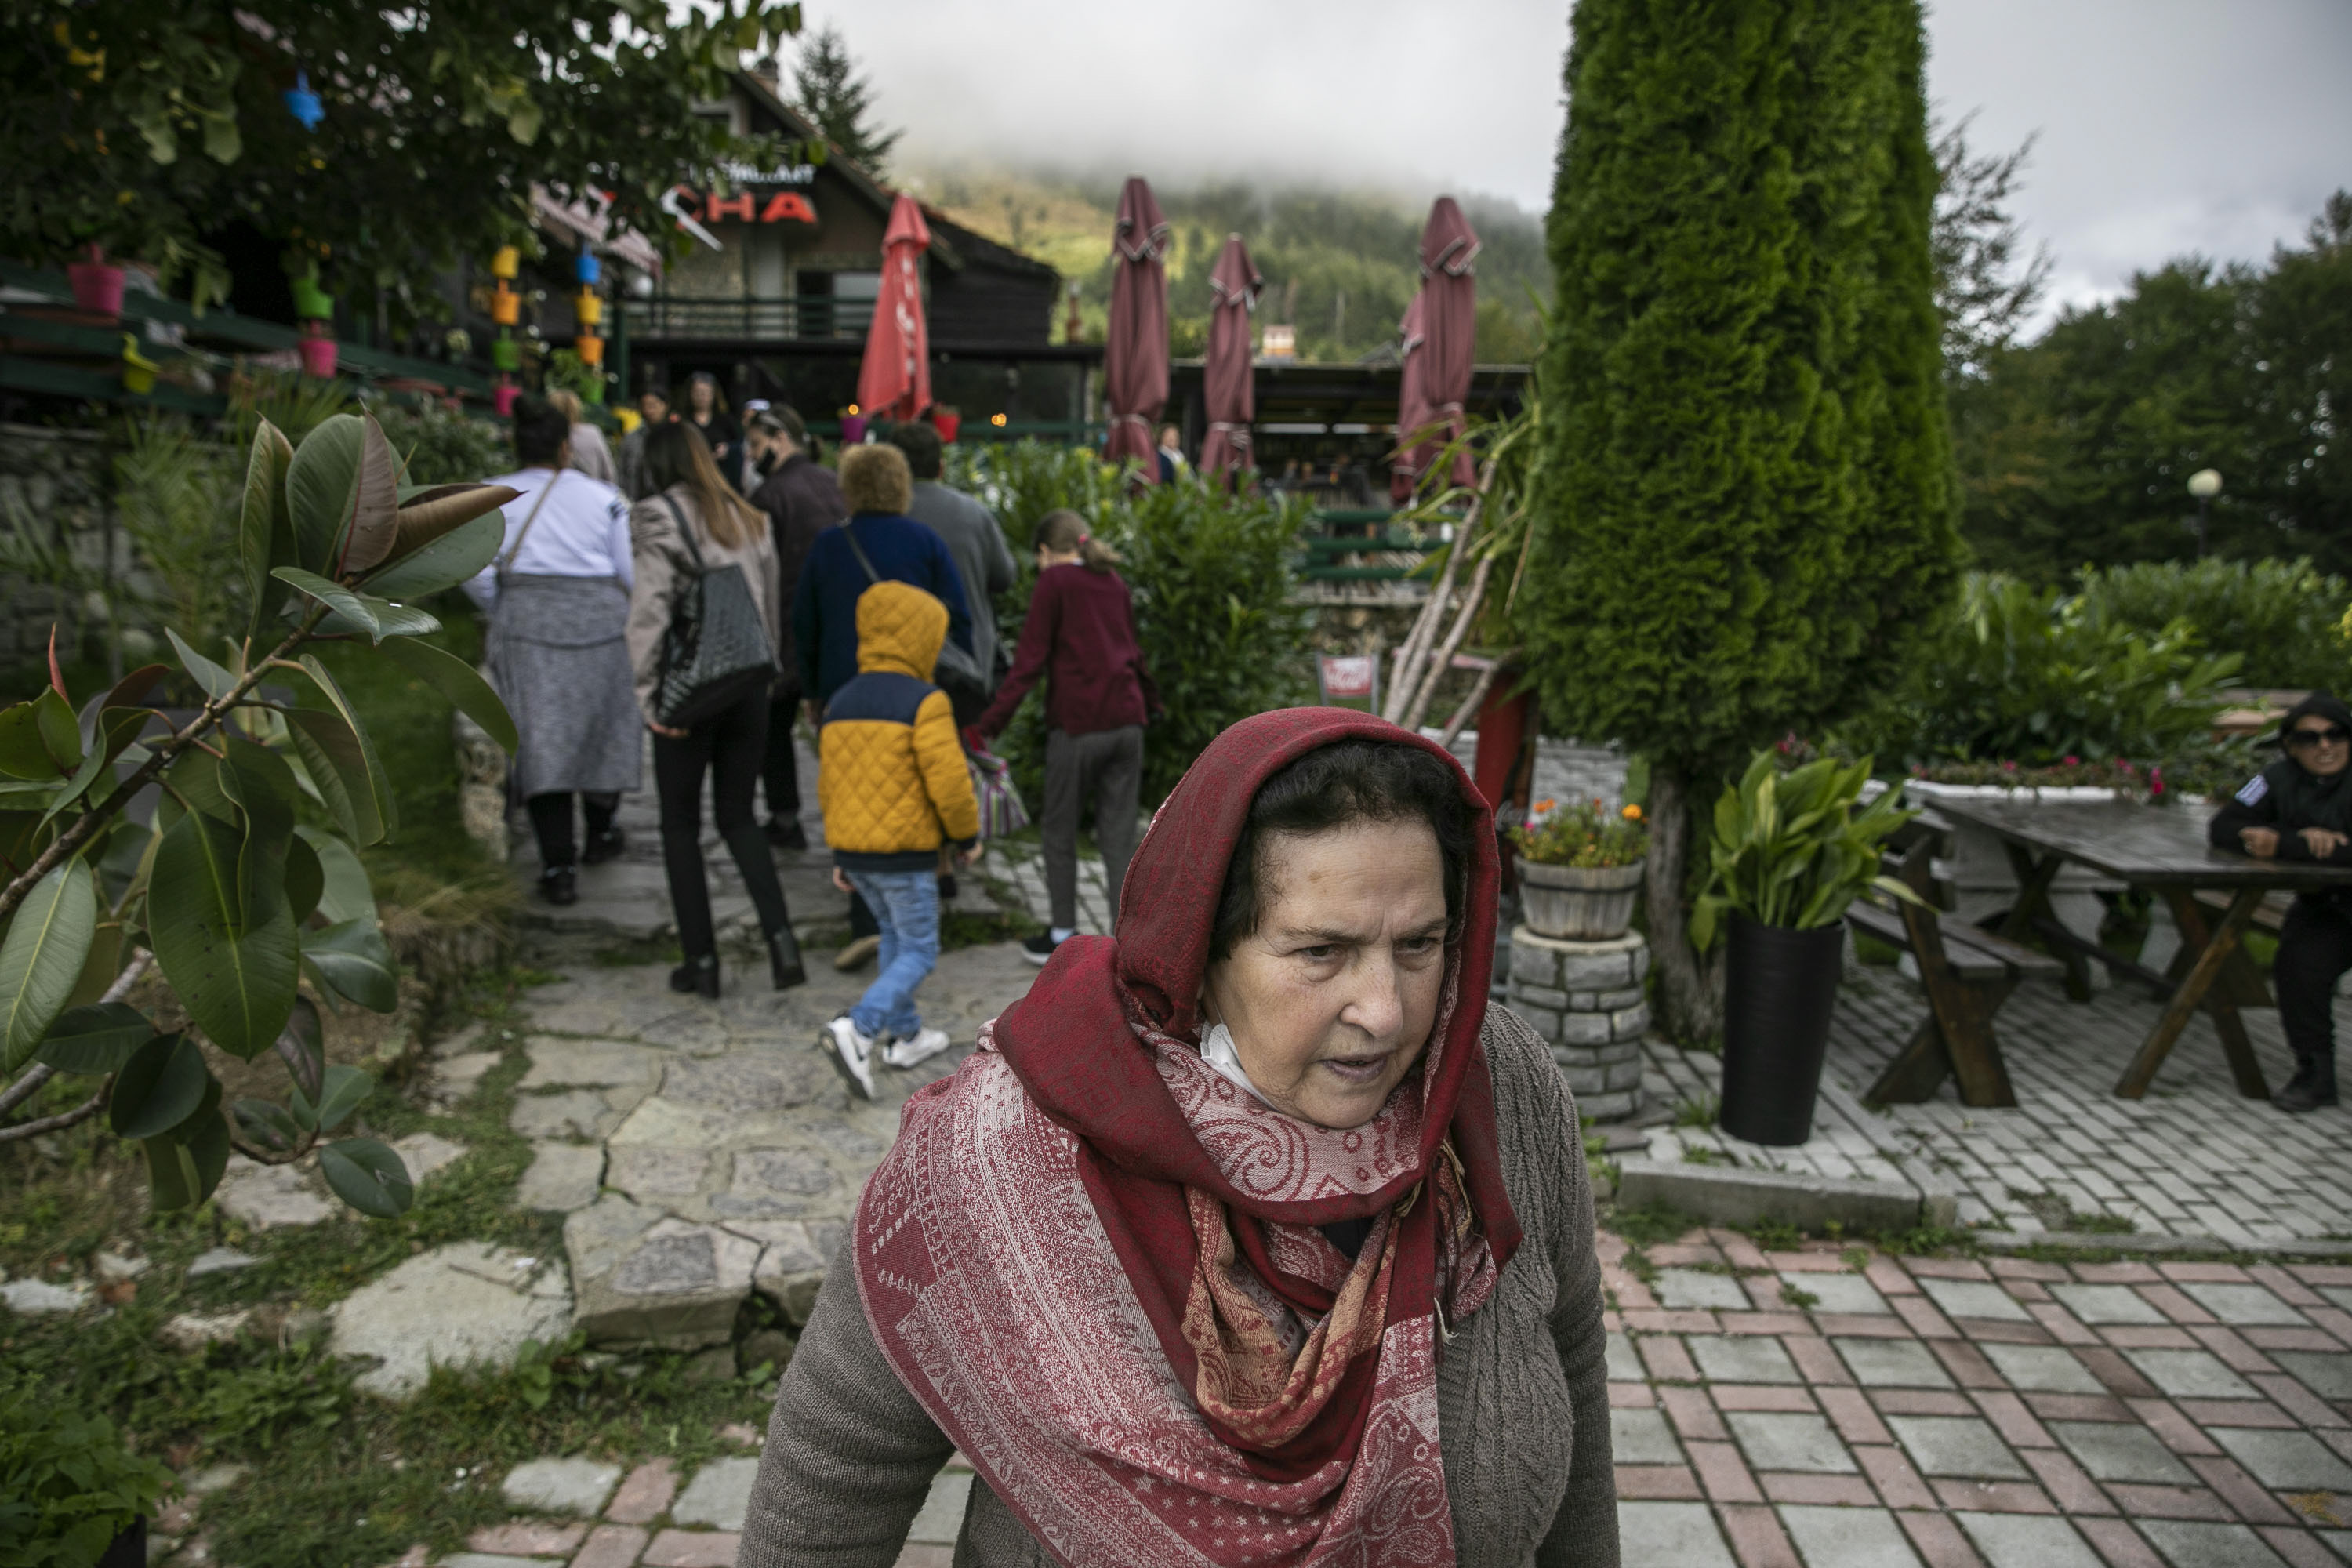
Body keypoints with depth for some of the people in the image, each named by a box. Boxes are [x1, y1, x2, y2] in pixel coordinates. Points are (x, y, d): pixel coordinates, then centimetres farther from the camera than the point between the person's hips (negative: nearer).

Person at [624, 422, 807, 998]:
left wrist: (649, 694, -12)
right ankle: (779, 934, 0)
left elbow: (650, 610, -15)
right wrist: (762, 674, 14)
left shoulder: (658, 518, -7)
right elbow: (771, 609, 10)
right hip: (748, 686, 5)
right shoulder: (749, 519, 10)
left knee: (681, 825, 9)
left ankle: (701, 960, 13)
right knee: (738, 817, 16)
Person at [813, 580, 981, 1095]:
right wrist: (967, 836, -2)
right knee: (919, 951, 3)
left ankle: (906, 1037, 29)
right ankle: (858, 1030, -14)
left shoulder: (839, 704, 9)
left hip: (853, 848, 7)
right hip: (906, 853, -7)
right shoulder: (925, 703, -14)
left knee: (894, 937, 22)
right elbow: (948, 782, -19)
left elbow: (829, 784, 13)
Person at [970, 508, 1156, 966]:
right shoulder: (1114, 582, 15)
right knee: (1119, 836, 8)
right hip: (1126, 723, 6)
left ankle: (1063, 936, 18)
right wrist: (1149, 699, 44)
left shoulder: (1054, 581, -4)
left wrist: (992, 721, -12)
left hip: (1077, 725, -5)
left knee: (1059, 831, 10)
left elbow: (1030, 658, -11)